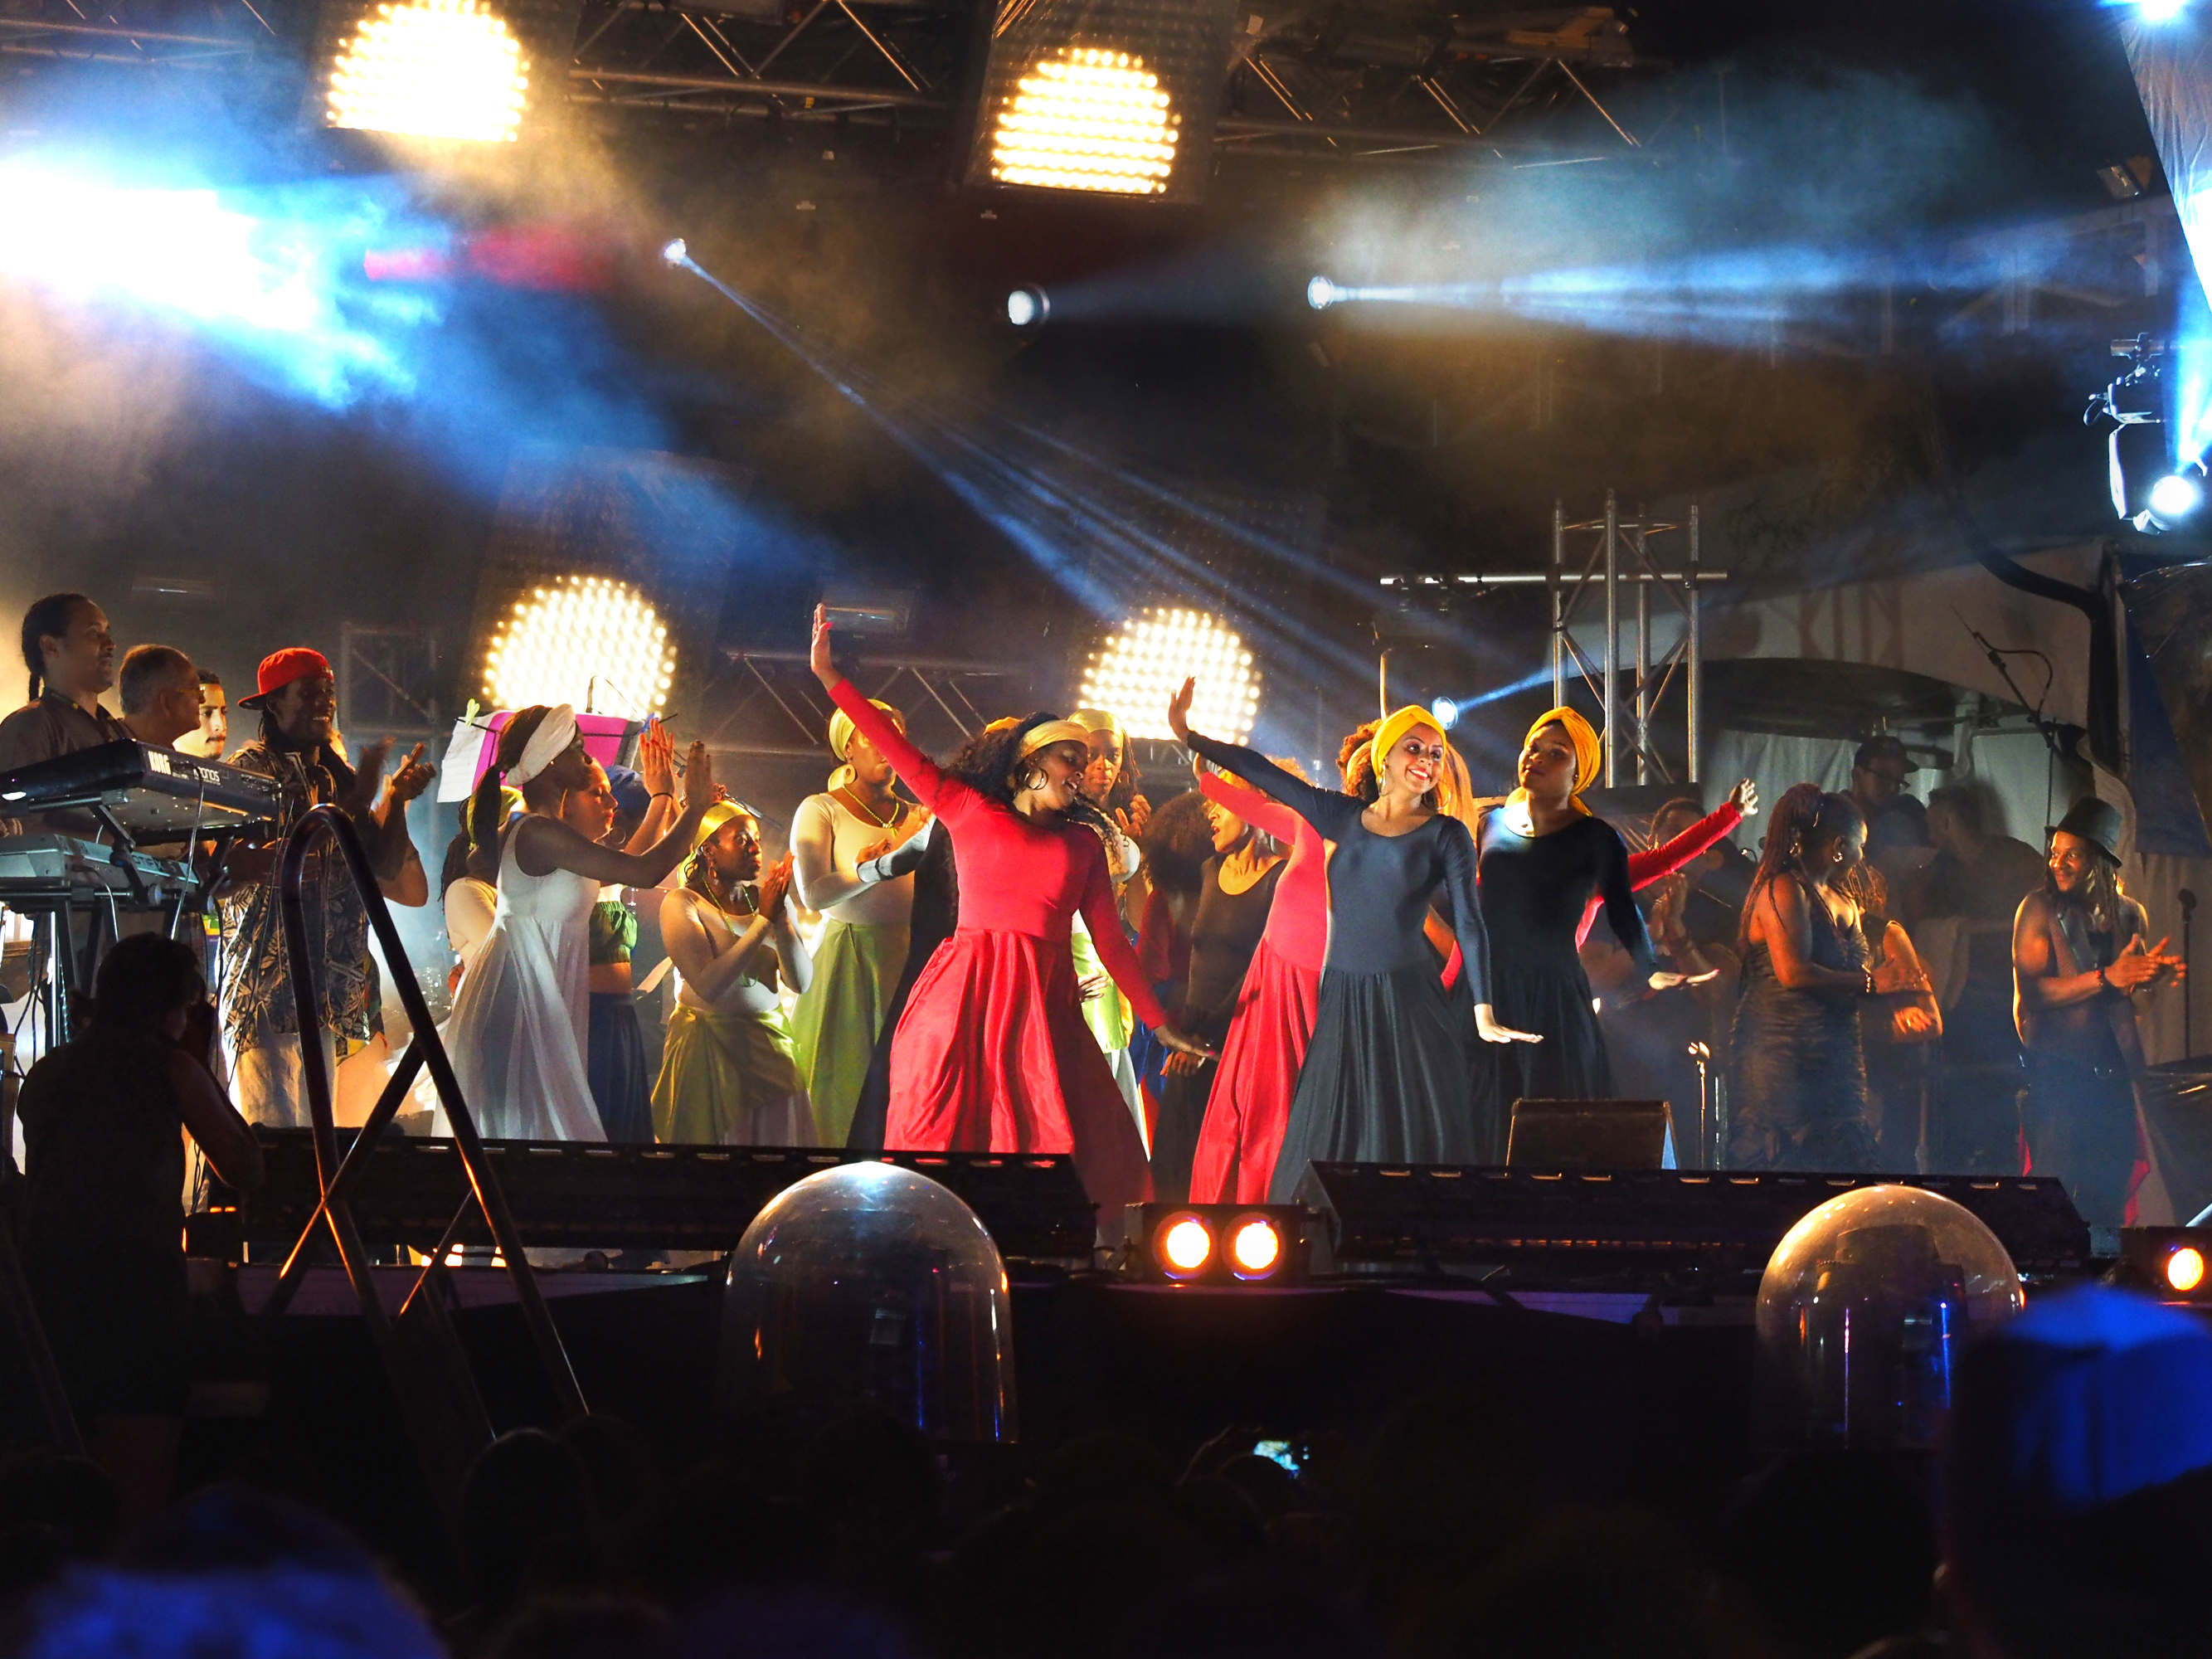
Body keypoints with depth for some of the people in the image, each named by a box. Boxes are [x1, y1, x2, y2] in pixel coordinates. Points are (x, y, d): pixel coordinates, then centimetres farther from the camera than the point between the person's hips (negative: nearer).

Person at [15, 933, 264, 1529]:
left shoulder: (44, 1075, 15)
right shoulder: (167, 1067, 1)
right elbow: (246, 1170, 7)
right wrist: (203, 1068, 15)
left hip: (42, 1279, 5)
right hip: (135, 1277, -5)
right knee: (136, 1505, -7)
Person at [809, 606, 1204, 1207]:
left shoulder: (1083, 846, 15)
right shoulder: (970, 811, 9)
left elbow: (1110, 939, 16)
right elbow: (900, 752, 6)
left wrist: (1159, 1024, 14)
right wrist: (829, 676, 1)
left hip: (1044, 1004, 2)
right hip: (967, 999, -2)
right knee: (943, 1141, -6)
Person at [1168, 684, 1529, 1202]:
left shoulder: (1444, 834, 2)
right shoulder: (1344, 817, 12)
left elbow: (1468, 923, -6)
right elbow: (1264, 774, 14)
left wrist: (1483, 1013, -16)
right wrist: (1187, 735, 12)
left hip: (1410, 1002, -4)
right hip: (1341, 1003, 4)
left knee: (1415, 1137, -6)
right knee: (1330, 1142, 3)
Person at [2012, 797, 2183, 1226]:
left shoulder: (2130, 916, 9)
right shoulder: (2040, 909, -6)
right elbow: (2032, 989, -16)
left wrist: (2153, 976, 0)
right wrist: (2108, 978, -23)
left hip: (2112, 1071, 5)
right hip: (2056, 1068, -5)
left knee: (2109, 1192, 7)